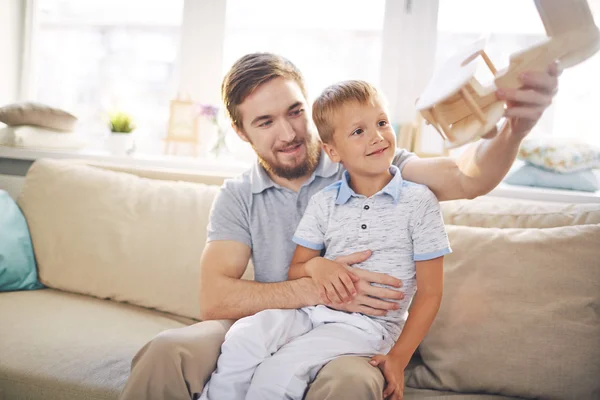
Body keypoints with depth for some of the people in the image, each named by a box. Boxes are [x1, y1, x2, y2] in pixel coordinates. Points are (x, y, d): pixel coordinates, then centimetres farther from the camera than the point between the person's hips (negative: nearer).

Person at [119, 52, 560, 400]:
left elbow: (466, 177, -13)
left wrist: (515, 128, -35)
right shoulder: (237, 198, 5)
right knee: (168, 352, -29)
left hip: (354, 337, -1)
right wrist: (318, 289, -19)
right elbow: (214, 300, -7)